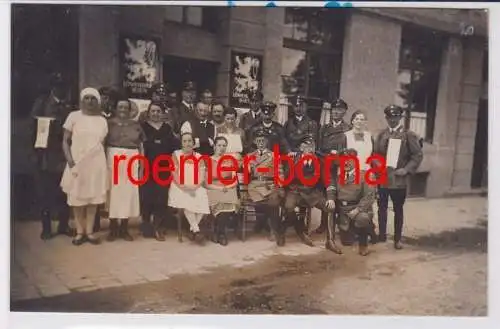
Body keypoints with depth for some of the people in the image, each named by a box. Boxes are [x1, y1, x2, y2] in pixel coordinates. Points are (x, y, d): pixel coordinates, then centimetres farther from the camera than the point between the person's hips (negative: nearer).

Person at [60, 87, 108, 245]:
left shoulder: (102, 120, 8)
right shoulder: (74, 116, 0)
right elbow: (65, 141, -1)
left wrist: (104, 163, 6)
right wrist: (70, 160, -12)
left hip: (96, 163, 2)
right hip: (77, 163, -2)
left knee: (93, 197, 6)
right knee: (77, 197, 3)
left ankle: (89, 231, 15)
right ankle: (79, 231, 14)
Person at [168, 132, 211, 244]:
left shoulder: (199, 157, 10)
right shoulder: (176, 154, 5)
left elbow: (202, 177, 1)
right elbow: (174, 175, -3)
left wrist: (194, 187, -17)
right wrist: (183, 187, -17)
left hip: (196, 188, 2)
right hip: (179, 187, -2)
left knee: (202, 200, -27)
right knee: (186, 201, -32)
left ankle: (193, 228, -9)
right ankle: (196, 230, -25)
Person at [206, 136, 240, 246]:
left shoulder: (230, 161, 13)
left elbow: (235, 181, 8)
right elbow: (206, 182, 0)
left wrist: (226, 187, -11)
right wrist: (219, 188, -13)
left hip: (229, 189, 2)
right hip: (213, 190, -1)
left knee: (229, 204, -27)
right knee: (221, 204, -28)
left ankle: (219, 232, -7)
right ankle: (221, 232, -6)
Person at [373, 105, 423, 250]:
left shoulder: (409, 135, 0)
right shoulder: (381, 134, 11)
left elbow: (418, 155, -3)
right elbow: (375, 153, 13)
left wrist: (406, 170, -12)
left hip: (398, 179, -3)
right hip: (382, 177, 3)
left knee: (398, 209, 6)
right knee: (382, 207, 9)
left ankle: (397, 239, 16)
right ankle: (382, 235, 22)